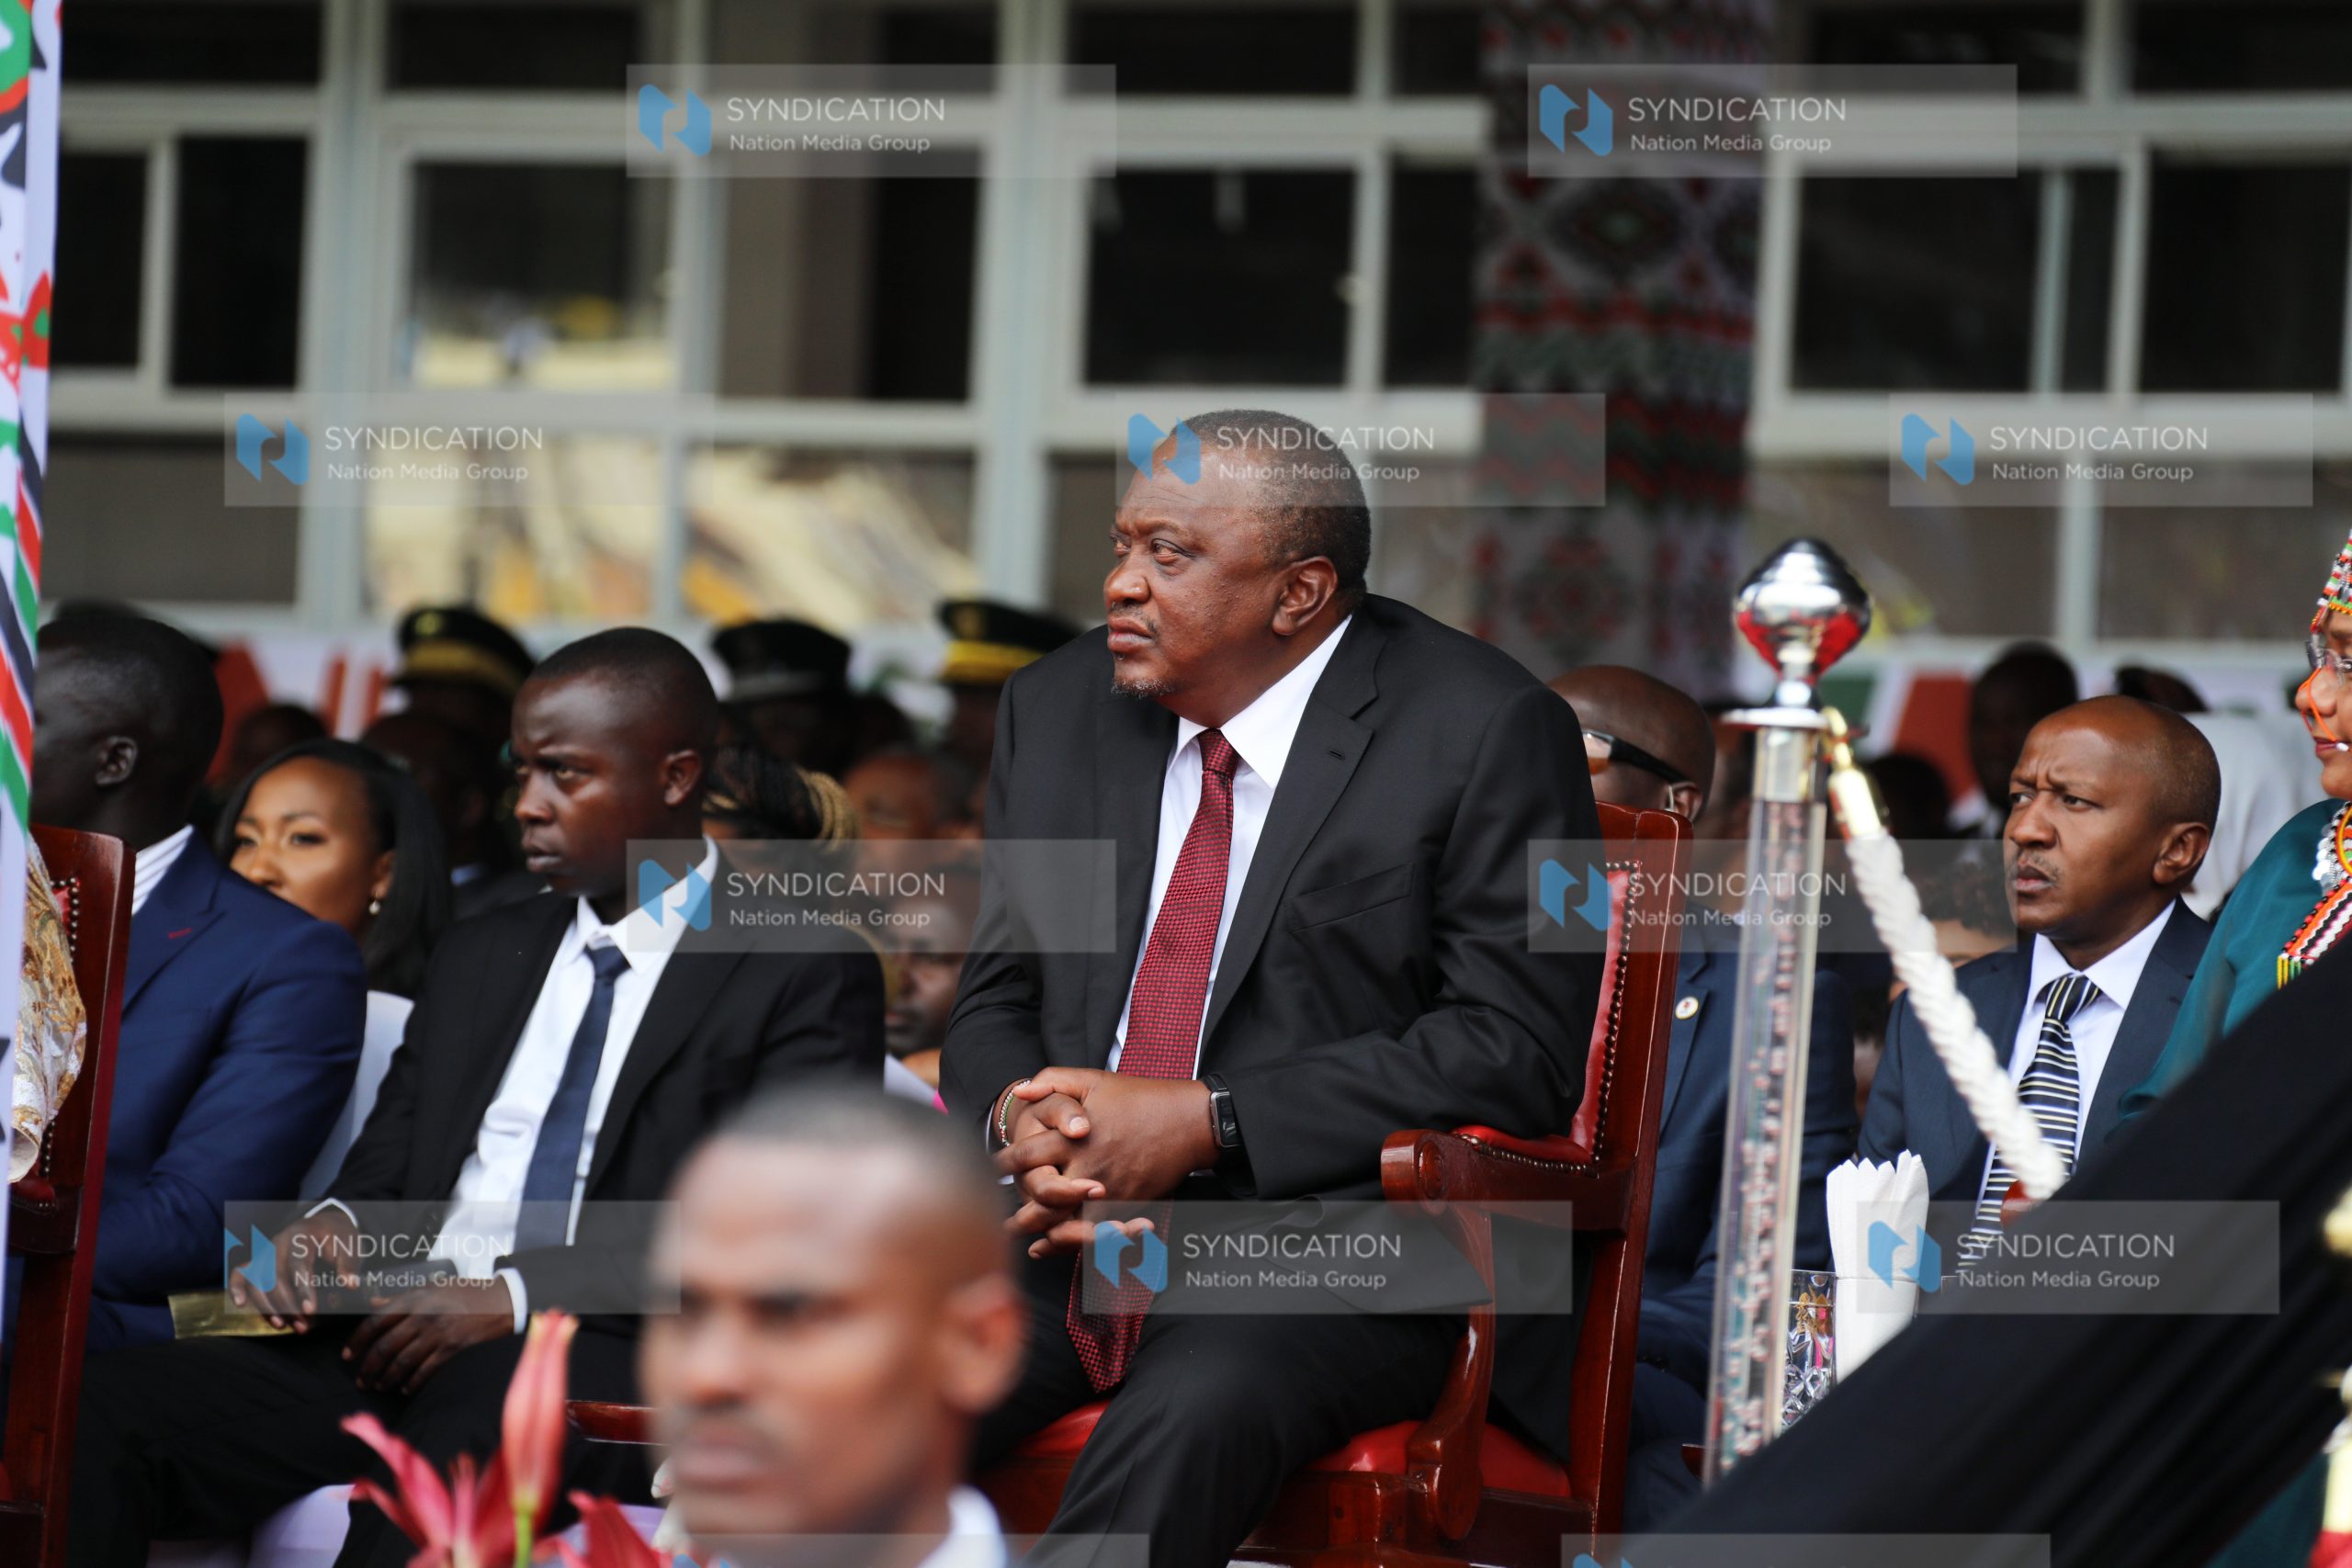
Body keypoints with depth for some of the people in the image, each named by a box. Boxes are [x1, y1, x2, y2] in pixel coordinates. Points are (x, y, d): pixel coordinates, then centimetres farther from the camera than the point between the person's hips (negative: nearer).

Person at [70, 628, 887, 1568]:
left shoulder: (808, 977, 5)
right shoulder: (478, 959, 26)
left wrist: (517, 1297, -16)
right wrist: (329, 1227, -2)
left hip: (614, 1361, -6)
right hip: (405, 1342, 6)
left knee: (465, 1428, -42)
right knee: (98, 1412, -21)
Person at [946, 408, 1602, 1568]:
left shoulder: (1484, 734, -6)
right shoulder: (1060, 711, 13)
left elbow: (1517, 1047, -12)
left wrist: (1208, 1122, -18)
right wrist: (1018, 1118, -8)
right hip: (1066, 1230, 5)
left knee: (1193, 1415, -37)